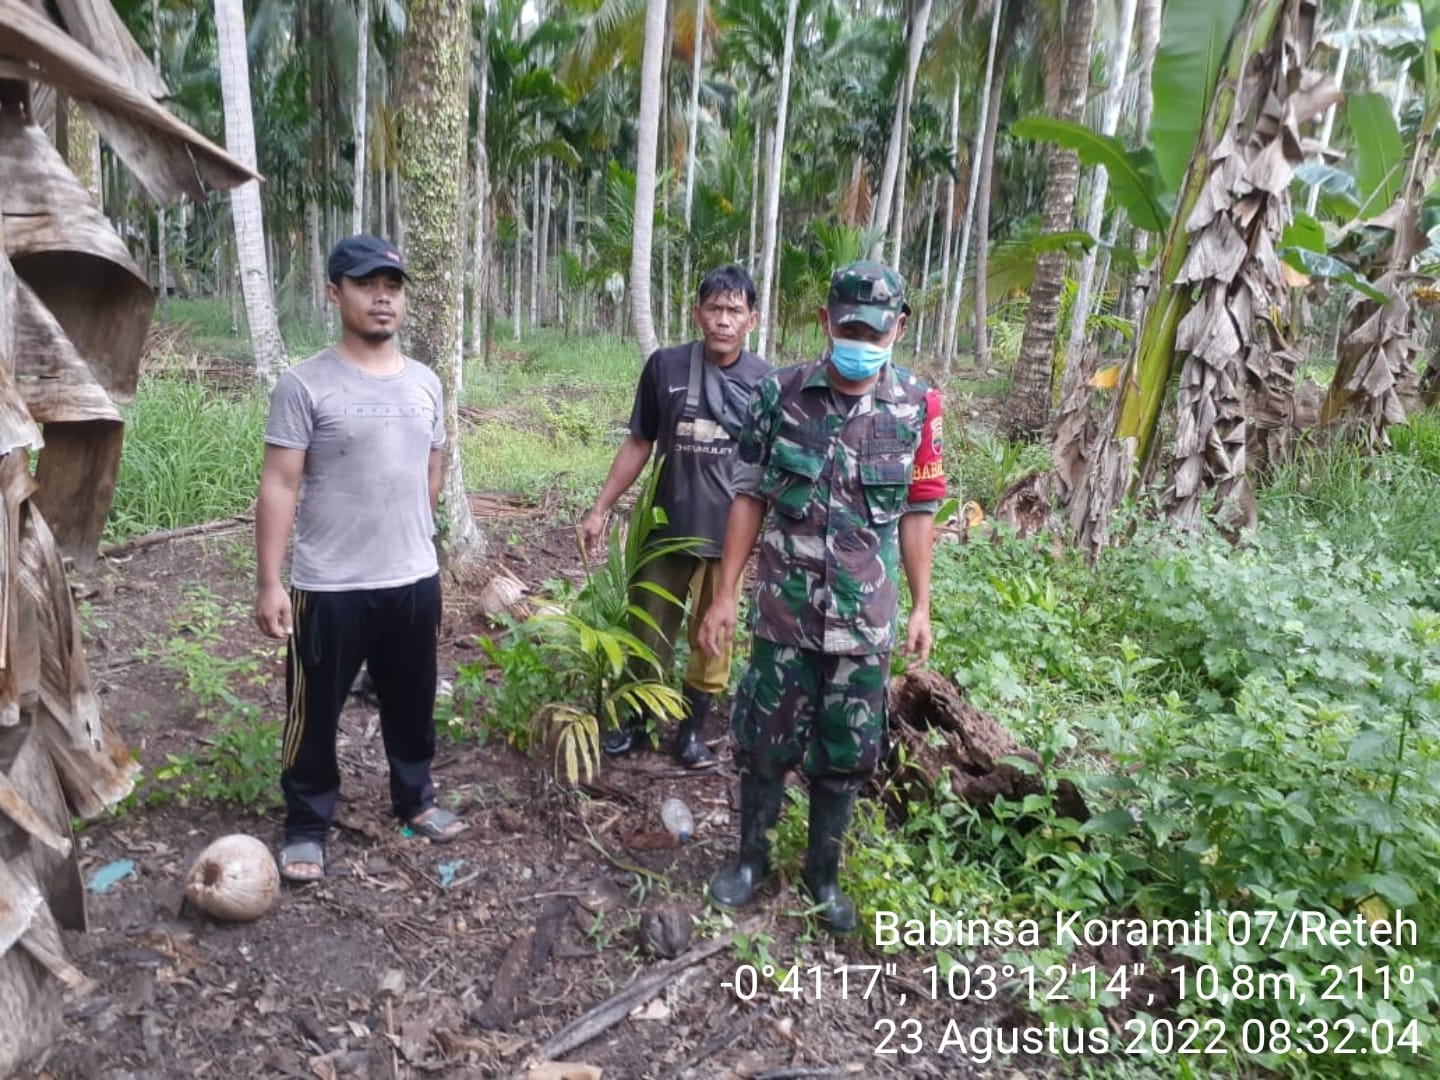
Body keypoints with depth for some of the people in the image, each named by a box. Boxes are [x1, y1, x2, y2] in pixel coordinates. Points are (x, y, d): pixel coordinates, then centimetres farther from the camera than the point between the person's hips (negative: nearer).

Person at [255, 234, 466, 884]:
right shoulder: (305, 385, -10)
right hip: (329, 588, -4)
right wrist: (268, 582, -15)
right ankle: (306, 826, 28)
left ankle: (415, 800, 39)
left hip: (415, 580, 5)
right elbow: (279, 486, -12)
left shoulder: (424, 383, 6)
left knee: (412, 704, 19)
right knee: (315, 713, 10)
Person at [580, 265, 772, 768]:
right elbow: (638, 444, 3)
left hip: (730, 534, 0)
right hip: (668, 529, 1)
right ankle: (636, 719, 34)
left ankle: (692, 727, 31)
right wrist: (600, 508, 2)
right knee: (648, 632, 14)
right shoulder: (665, 366, -5)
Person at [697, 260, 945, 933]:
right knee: (765, 744, 12)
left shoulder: (918, 409, -5)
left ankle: (824, 872, 34)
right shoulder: (780, 394, -7)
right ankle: (751, 858, 35)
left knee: (845, 756, 13)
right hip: (784, 612, 0)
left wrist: (920, 606, 5)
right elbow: (749, 498, -1)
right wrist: (724, 594, -2)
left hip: (866, 620, 1)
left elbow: (917, 513, 3)